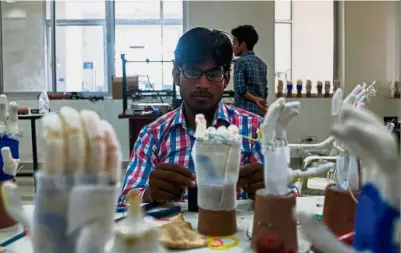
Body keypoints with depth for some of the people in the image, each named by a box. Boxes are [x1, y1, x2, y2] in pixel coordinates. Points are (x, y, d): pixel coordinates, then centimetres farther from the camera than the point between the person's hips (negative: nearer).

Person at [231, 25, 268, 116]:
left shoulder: (240, 62, -7)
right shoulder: (262, 63, 14)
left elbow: (240, 89, -18)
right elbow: (264, 91, 15)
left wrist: (255, 99, -9)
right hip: (259, 112, 7)